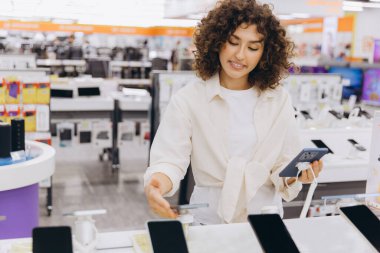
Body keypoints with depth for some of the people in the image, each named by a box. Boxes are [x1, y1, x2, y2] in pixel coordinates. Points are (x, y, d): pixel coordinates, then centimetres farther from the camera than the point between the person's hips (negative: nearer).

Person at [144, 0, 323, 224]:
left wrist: (294, 177, -14)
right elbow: (170, 157, -8)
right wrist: (158, 182, -29)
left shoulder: (279, 100, 5)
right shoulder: (188, 99, -2)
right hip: (210, 220, -3)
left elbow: (284, 166, 7)